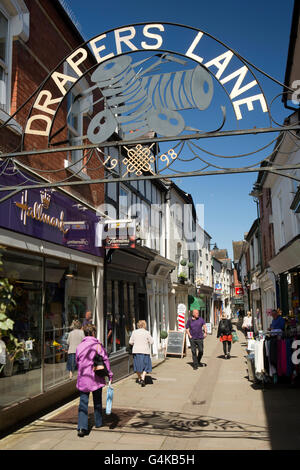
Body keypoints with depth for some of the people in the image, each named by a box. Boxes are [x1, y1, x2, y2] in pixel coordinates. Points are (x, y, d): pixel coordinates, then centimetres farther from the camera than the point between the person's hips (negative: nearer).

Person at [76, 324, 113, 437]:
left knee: (83, 402, 4)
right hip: (96, 378, -2)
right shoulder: (98, 345, -9)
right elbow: (105, 360, -10)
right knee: (97, 401, 16)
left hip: (82, 378, 2)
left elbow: (77, 361, 11)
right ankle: (98, 423, 30)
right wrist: (110, 375, -2)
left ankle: (82, 427, -8)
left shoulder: (79, 346, 3)